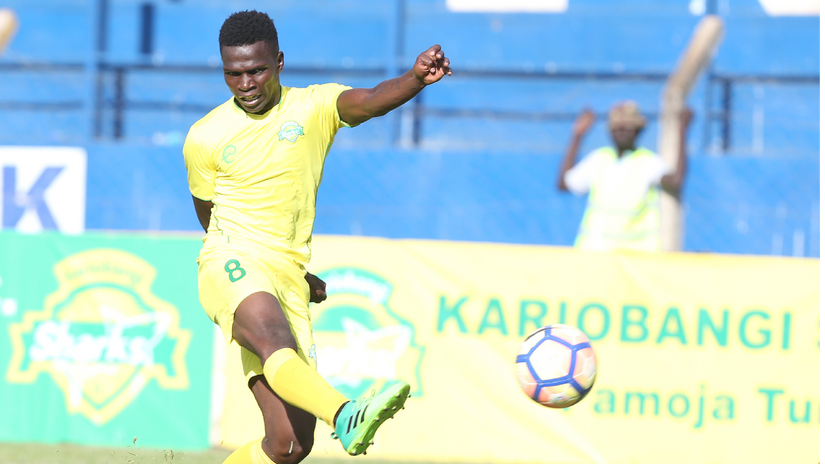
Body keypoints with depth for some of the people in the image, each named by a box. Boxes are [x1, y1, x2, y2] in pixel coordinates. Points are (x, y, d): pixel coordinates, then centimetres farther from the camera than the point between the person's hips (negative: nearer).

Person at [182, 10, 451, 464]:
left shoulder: (314, 107, 5)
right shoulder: (204, 138, 6)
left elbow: (371, 101, -17)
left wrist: (416, 78, -38)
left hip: (288, 284, 3)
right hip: (233, 263, -3)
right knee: (274, 337, -39)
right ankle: (346, 417, -65)